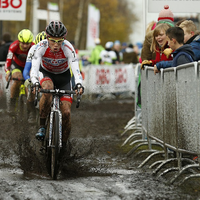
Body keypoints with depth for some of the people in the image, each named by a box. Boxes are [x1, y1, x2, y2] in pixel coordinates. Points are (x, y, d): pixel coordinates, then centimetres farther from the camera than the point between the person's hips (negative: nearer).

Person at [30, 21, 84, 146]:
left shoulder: (68, 48, -29)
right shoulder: (41, 47, -28)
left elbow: (76, 68, -38)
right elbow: (34, 67, -37)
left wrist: (79, 84, -57)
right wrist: (35, 83, -56)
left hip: (63, 76, 1)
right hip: (46, 74, -1)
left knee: (66, 112, -13)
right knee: (47, 89, -38)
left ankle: (64, 145, 6)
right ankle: (42, 126, -25)